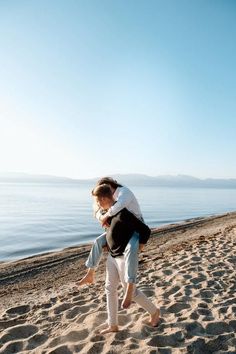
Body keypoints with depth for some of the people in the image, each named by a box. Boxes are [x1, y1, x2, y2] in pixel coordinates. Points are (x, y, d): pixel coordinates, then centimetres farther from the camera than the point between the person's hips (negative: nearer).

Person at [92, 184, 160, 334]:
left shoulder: (123, 214, -28)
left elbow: (146, 230, -26)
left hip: (124, 257, -9)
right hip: (112, 256, 9)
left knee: (131, 290, 7)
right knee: (110, 288, 13)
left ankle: (155, 311, 31)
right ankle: (113, 325, 28)